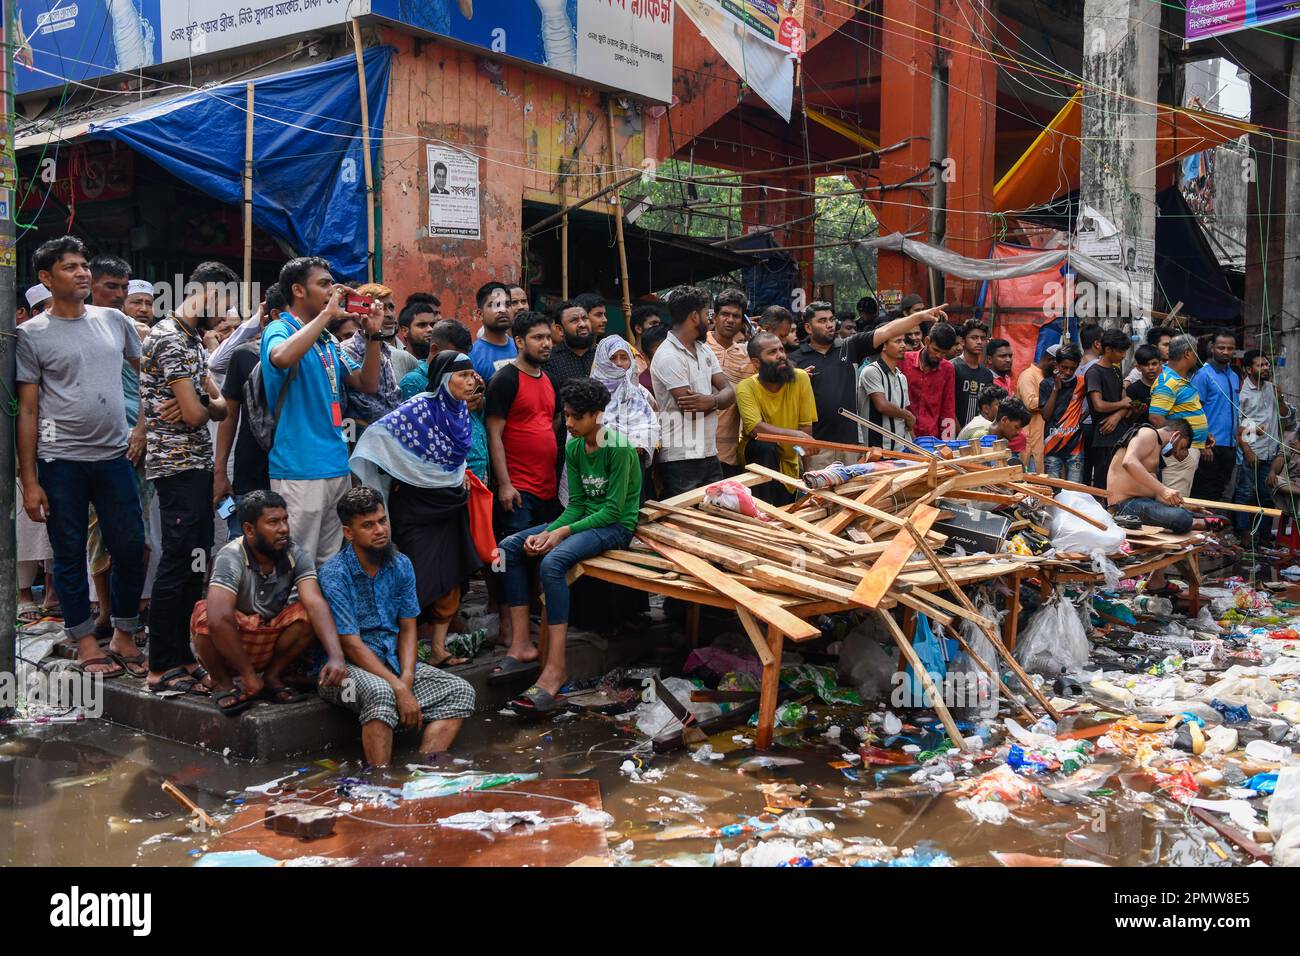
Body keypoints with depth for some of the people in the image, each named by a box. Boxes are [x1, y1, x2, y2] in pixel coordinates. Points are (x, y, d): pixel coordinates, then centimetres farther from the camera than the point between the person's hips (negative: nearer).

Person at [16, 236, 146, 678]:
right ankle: (86, 644, 14)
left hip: (115, 457, 3)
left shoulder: (113, 320, 9)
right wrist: (29, 481, -5)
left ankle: (124, 635, 20)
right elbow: (27, 410, -2)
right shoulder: (31, 334, -1)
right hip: (60, 461, -3)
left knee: (130, 548, 5)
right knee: (70, 555, 4)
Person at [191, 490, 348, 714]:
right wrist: (248, 675, -33)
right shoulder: (231, 557, -24)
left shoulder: (296, 556, -11)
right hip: (226, 647, -3)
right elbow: (219, 618, -38)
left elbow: (316, 603, -27)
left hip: (270, 642, 3)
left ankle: (272, 676, -2)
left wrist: (336, 656, -43)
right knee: (205, 615, -33)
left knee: (307, 612, -22)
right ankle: (223, 683, -8)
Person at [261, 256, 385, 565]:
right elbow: (282, 357, -30)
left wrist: (373, 334, 4)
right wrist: (327, 313, -21)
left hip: (338, 467, 8)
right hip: (299, 470, -8)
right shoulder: (279, 330, -5)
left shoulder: (328, 341, 17)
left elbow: (368, 384, 15)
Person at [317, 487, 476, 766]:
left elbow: (408, 628, 5)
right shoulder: (334, 575, -15)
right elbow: (352, 646, -19)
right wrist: (400, 690, -24)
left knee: (461, 692, -10)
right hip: (345, 668, -6)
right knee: (381, 692, -38)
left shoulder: (401, 565, 3)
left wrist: (407, 679, -13)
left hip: (393, 662, 7)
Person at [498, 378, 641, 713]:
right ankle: (522, 645, -9)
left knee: (553, 562, -34)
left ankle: (555, 668, -33)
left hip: (616, 526, -8)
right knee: (509, 547, -6)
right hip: (585, 518, 9)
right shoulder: (574, 448, 7)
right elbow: (576, 503, 6)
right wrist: (545, 533, -11)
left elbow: (613, 510, -19)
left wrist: (563, 532, -25)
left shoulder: (618, 447, -16)